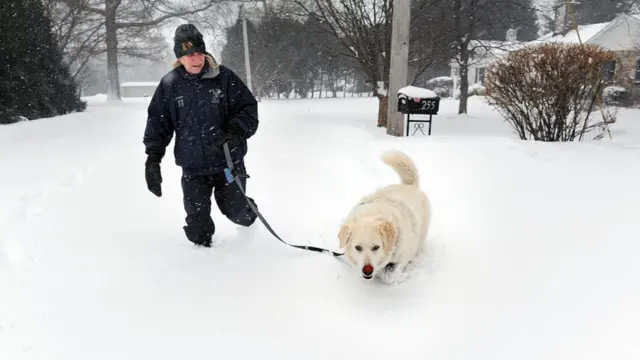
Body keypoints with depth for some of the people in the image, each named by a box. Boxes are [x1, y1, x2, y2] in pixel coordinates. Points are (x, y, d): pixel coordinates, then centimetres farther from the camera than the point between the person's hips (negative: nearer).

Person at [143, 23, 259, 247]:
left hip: (228, 161, -1)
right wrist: (153, 159, 1)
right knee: (198, 222, 1)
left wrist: (236, 131, -19)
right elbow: (157, 123, 6)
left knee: (236, 212, 11)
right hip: (193, 168, 1)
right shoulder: (169, 85, -1)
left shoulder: (223, 77, -6)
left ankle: (249, 216, 46)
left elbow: (248, 107, -1)